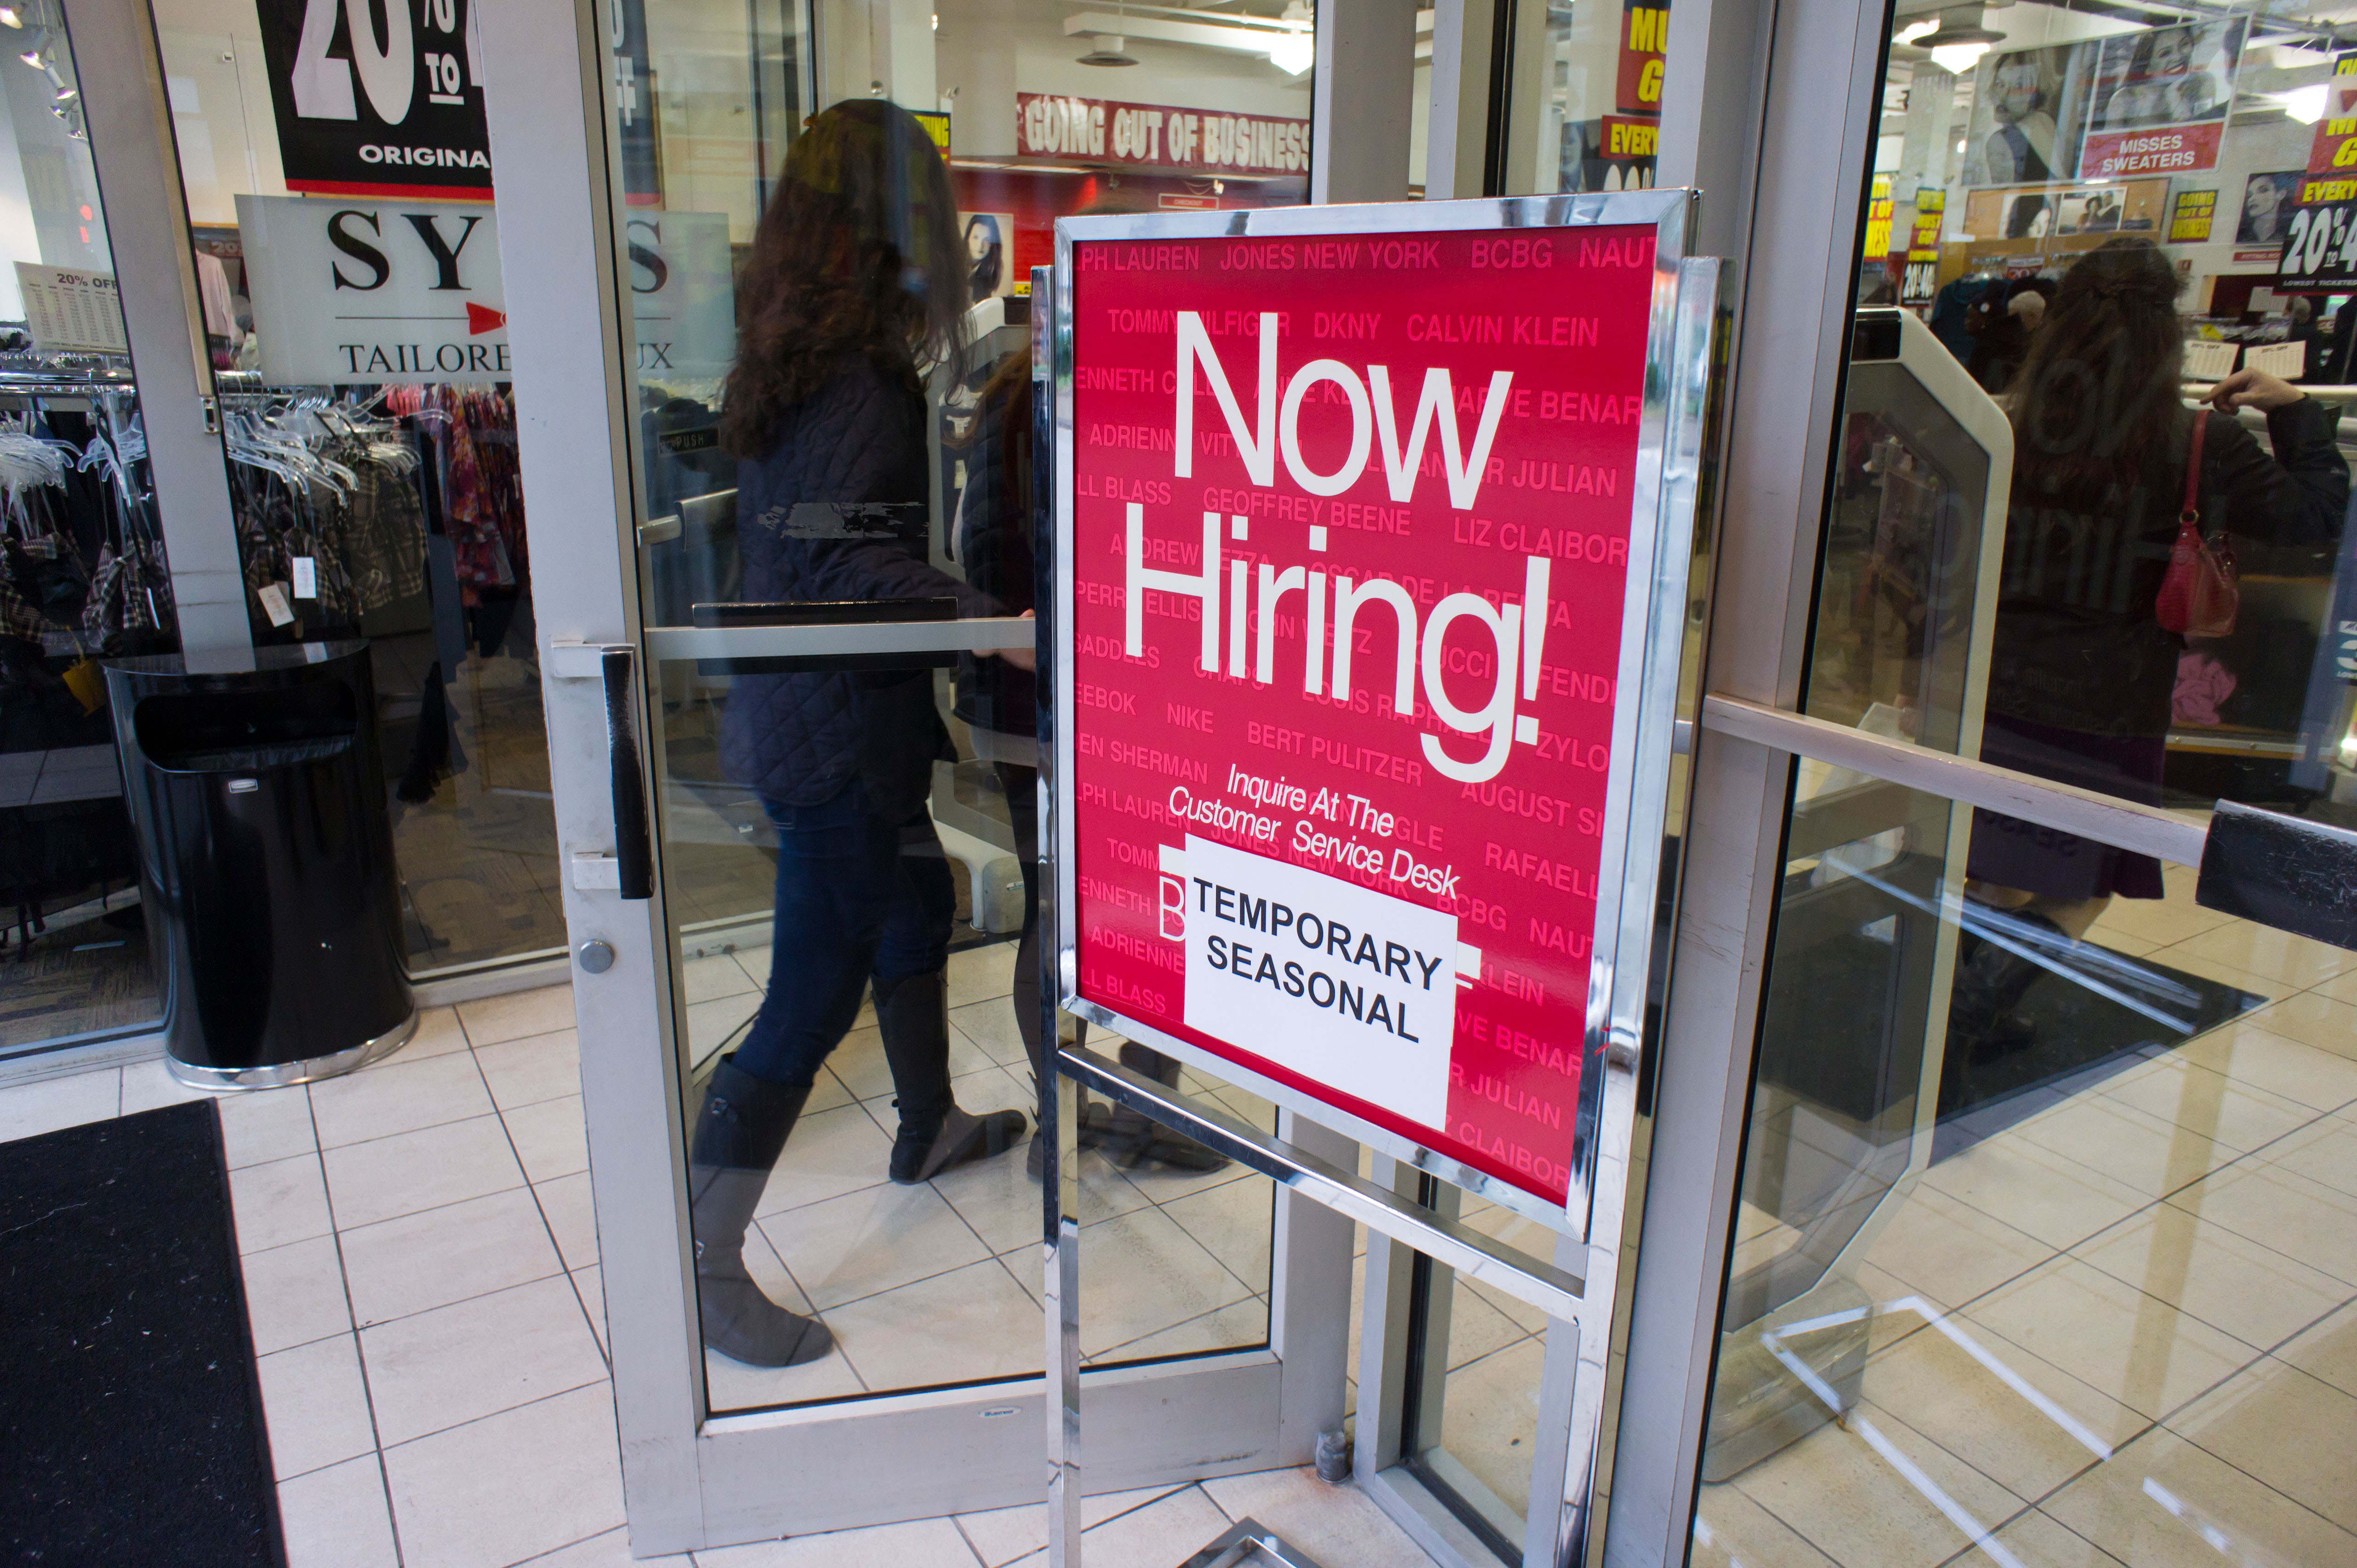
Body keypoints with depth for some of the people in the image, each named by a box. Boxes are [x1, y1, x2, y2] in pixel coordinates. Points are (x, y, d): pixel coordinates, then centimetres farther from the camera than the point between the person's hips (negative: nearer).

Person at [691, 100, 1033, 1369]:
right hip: (833, 737, -10)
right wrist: (988, 623, -38)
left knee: (917, 902, 25)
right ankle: (703, 1267, 10)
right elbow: (834, 558, -30)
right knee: (814, 992, -2)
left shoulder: (797, 362, 9)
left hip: (797, 712, 10)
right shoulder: (860, 386, -20)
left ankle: (927, 1130, 45)